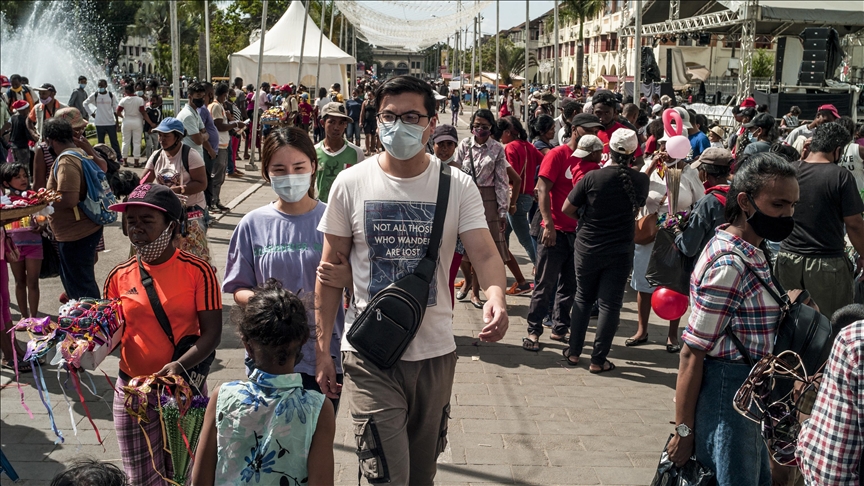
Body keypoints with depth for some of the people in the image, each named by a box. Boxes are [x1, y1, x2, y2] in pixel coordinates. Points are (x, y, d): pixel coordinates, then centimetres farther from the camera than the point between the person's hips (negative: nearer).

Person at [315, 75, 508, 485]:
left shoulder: (458, 186, -3)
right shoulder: (351, 183, -4)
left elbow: (484, 252, -13)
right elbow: (330, 271, 0)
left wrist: (496, 294, -37)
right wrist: (322, 349, -2)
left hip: (436, 352, 2)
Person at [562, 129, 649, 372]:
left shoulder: (593, 177, -14)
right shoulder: (641, 181, -8)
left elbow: (567, 209, -6)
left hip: (587, 248, 0)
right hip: (620, 251, 0)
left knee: (583, 299, 16)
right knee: (610, 304, 5)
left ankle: (574, 352, 21)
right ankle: (598, 360, 8)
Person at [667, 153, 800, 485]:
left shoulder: (752, 252, 6)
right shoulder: (729, 265, -23)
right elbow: (692, 352, -22)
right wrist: (684, 430, -19)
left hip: (748, 392, 10)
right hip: (726, 392, -10)